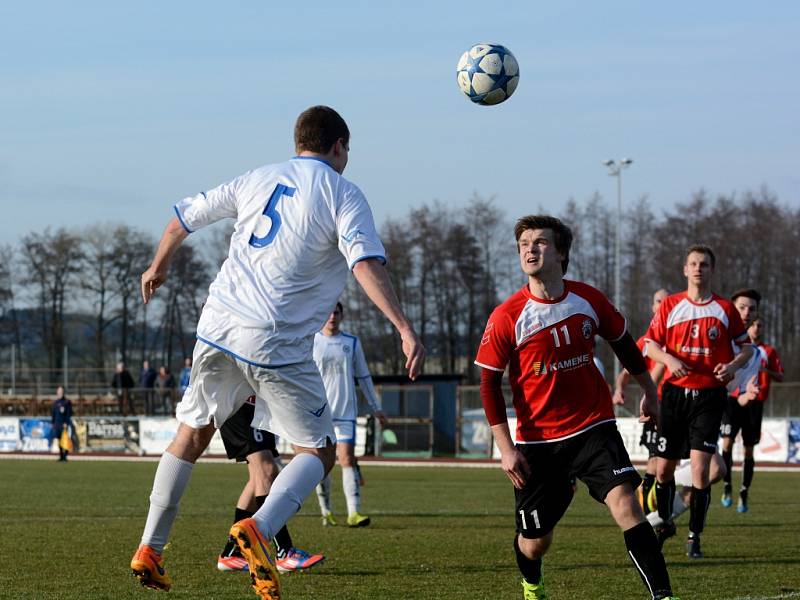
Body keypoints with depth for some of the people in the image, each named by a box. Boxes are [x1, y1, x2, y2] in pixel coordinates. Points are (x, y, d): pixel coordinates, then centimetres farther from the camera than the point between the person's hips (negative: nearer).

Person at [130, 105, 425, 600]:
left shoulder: (257, 181, 15)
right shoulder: (343, 195, -1)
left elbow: (183, 218, 23)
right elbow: (367, 265, -16)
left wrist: (159, 267, 41)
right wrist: (406, 329, -20)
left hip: (218, 330, 5)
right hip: (276, 345, -5)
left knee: (192, 435, 22)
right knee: (320, 451, 5)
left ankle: (150, 550, 21)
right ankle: (260, 528, -21)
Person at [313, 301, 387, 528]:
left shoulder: (352, 343, 9)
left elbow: (363, 377, 15)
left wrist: (376, 407, 13)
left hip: (345, 411, 0)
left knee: (347, 458, -12)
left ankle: (354, 512, -18)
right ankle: (326, 512, 15)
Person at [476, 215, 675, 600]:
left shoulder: (588, 300, -2)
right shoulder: (506, 317, -10)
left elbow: (622, 343, 17)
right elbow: (489, 384, -4)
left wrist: (648, 391, 27)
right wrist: (506, 448, -9)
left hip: (592, 427, 1)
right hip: (538, 439, -1)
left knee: (625, 504, -21)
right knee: (536, 541, 7)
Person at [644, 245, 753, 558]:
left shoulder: (725, 309, 3)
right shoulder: (670, 306, 4)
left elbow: (746, 346, 10)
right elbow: (650, 344, 6)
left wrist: (734, 365, -11)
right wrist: (670, 359, -15)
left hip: (709, 395, -1)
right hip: (675, 391, 2)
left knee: (700, 467, -12)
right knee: (664, 467, 7)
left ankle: (695, 536, -1)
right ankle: (665, 522, 32)